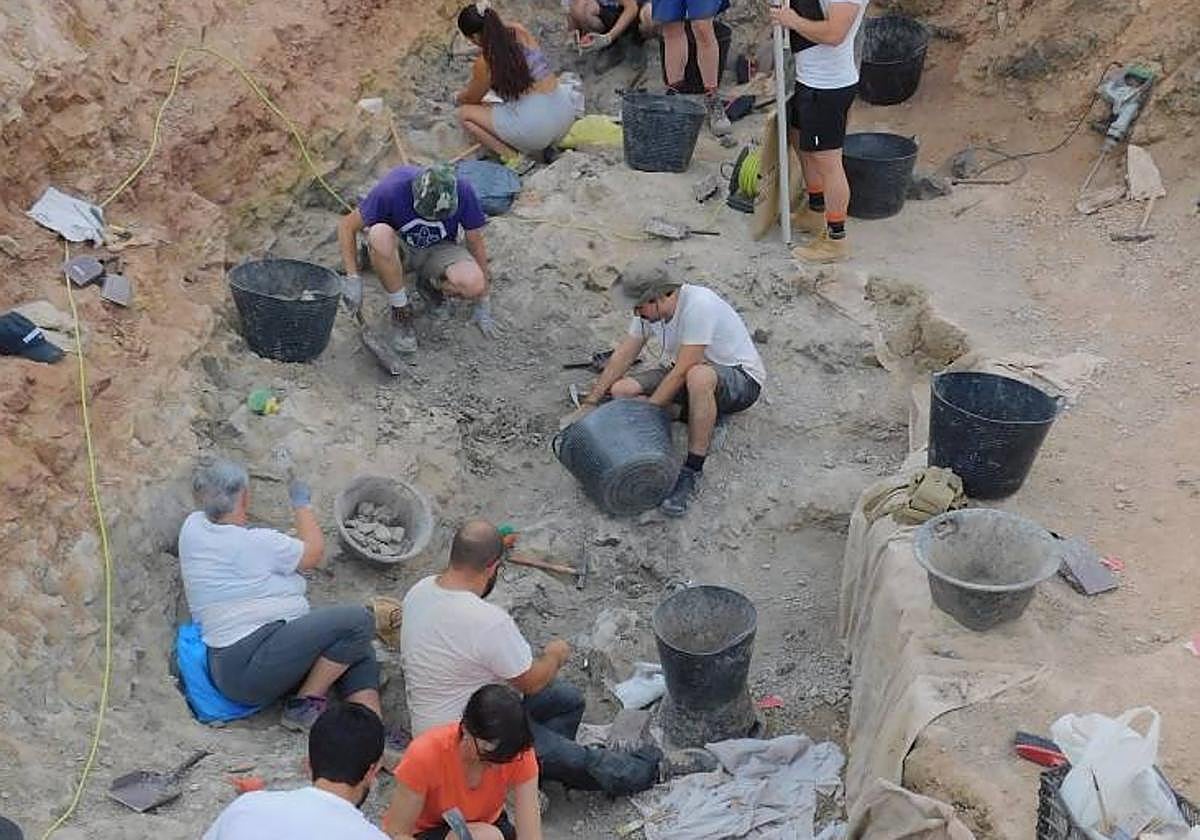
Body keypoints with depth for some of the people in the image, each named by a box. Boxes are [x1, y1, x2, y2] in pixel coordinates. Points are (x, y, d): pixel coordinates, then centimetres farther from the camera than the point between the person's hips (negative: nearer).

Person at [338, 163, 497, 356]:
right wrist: (353, 279, -25)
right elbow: (346, 226, -17)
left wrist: (483, 306, -7)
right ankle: (401, 311, -16)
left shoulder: (463, 192, -24)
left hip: (438, 250, 1)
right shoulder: (393, 188, -29)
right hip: (397, 249, -1)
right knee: (379, 234, -38)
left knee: (472, 284, -32)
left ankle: (431, 284, 4)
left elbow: (476, 244, -11)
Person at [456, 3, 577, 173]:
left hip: (536, 125, -6)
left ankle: (514, 158, 0)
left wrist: (458, 99, 35)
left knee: (465, 114, 10)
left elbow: (471, 99, 11)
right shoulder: (520, 31, 5)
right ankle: (548, 143, 17)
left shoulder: (485, 62, -9)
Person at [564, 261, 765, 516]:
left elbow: (681, 372, -31)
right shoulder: (649, 310, -7)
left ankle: (691, 473, -31)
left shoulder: (698, 305, -32)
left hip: (742, 380, -8)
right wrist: (589, 404, -1)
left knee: (699, 377, -43)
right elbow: (623, 356, 1)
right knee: (621, 390, -11)